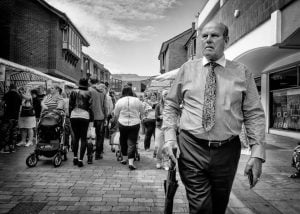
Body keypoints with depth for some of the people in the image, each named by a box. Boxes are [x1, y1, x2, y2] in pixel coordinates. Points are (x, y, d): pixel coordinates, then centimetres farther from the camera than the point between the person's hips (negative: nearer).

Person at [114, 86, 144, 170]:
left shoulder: (119, 101, -3)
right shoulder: (137, 100, -2)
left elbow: (116, 114, 4)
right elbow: (142, 112, 8)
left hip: (122, 124, 1)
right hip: (135, 124, 0)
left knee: (123, 141, 19)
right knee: (132, 143, 2)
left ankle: (124, 159, 31)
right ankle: (131, 162, -5)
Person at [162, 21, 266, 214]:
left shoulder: (242, 72, 3)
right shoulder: (187, 69, 4)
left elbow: (254, 115, 1)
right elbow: (171, 105, 8)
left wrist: (257, 153, -7)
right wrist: (170, 137, -5)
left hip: (227, 151, 2)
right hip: (191, 149, -1)